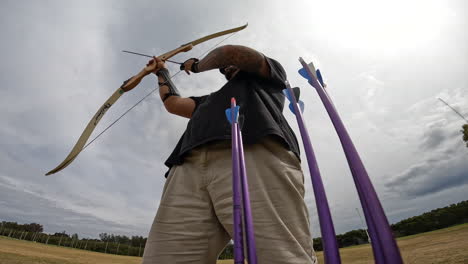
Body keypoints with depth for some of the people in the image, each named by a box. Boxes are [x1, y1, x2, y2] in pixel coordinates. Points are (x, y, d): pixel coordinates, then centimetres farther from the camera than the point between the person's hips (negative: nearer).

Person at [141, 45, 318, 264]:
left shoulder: (271, 72, 35)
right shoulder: (210, 99, 46)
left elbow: (230, 52, 21)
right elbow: (173, 104, 45)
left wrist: (197, 65, 41)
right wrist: (162, 73, 64)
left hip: (256, 156, -4)